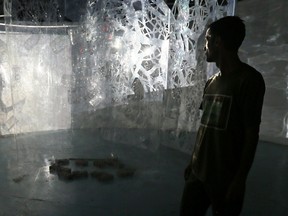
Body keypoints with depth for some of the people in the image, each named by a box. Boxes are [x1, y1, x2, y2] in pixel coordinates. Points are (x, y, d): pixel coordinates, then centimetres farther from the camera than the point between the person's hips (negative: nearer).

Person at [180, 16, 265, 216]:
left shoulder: (249, 79, -9)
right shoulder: (211, 82, 10)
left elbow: (252, 134, -12)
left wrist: (240, 179, -14)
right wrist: (193, 161, 12)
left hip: (226, 178, -6)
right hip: (198, 172, 6)